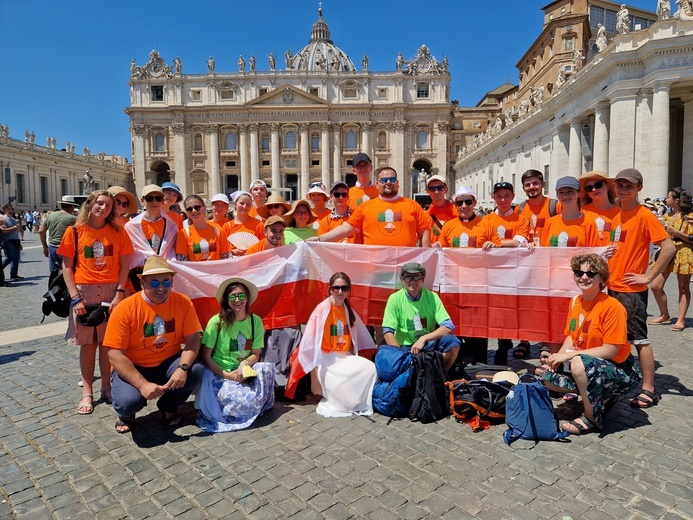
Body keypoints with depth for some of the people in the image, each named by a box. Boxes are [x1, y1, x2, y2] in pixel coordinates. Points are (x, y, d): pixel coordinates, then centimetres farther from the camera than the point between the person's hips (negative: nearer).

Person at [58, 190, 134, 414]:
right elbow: (67, 266, 1)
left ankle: (106, 387, 20)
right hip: (85, 292, 0)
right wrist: (75, 297, -7)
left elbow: (124, 264, 2)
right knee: (87, 343, 5)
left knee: (108, 342, 7)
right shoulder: (75, 232, 1)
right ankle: (87, 392, 15)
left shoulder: (117, 231, 3)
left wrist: (120, 292, -9)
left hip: (112, 291, 1)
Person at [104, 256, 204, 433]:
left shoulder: (183, 302, -10)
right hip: (132, 368, -2)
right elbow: (115, 355, -19)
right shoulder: (125, 309, -18)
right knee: (128, 401, -30)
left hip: (169, 363, 2)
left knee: (195, 371, -26)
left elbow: (193, 339, -11)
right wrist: (143, 384, -29)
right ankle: (126, 414, 12)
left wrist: (183, 368, -30)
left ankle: (169, 406, 7)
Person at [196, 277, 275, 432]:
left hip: (244, 372, 4)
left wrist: (244, 364, -20)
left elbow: (255, 355, 3)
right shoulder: (217, 321, -13)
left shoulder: (255, 321, -3)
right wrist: (227, 374, -19)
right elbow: (205, 357, -9)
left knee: (267, 369, -27)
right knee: (249, 400, -28)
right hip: (219, 374, -3)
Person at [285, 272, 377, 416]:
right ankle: (332, 401, 2)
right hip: (326, 360, -6)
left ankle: (360, 402, 0)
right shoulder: (322, 309, -14)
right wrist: (314, 378, -19)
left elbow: (359, 339, 14)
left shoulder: (349, 311, 5)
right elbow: (311, 344, -17)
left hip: (345, 357, 6)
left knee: (371, 369, -19)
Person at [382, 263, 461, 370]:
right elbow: (388, 332, -11)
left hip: (428, 345, 2)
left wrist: (423, 339, -24)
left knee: (452, 341, -26)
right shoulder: (395, 299, -9)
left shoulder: (432, 297, -5)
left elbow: (448, 327, -12)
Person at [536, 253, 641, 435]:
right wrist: (559, 356, -11)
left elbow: (610, 351, -23)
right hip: (590, 369, 8)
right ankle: (601, 396, 9)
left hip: (620, 371, -8)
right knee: (546, 375, -7)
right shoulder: (575, 302, 1)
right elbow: (571, 337, 8)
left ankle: (592, 417, -10)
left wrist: (569, 355, -24)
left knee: (579, 362, -36)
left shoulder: (612, 306, -21)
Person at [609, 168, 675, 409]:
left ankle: (648, 390, 10)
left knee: (639, 339, 0)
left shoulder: (644, 215, -11)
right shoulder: (617, 216, 11)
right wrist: (607, 275, 11)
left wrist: (648, 276, -15)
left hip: (632, 290, -7)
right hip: (613, 287, 7)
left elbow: (669, 247, -17)